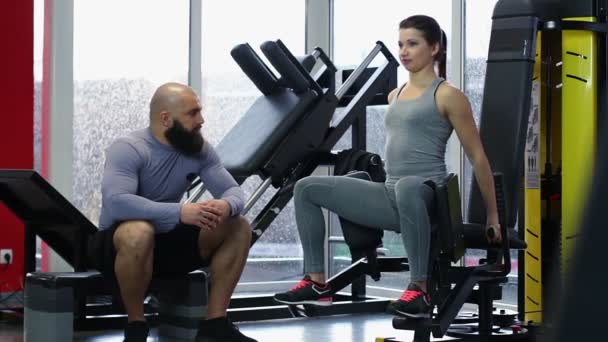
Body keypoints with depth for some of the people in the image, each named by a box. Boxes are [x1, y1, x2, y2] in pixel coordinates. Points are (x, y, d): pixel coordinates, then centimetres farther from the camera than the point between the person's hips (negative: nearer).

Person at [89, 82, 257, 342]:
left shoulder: (200, 150, -2)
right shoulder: (128, 150, -22)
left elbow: (233, 190, -5)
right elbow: (115, 202, -37)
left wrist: (227, 205, -32)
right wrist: (180, 211, -45)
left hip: (168, 241, 6)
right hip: (117, 244, -6)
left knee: (238, 229, -9)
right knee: (139, 232, -41)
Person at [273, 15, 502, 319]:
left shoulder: (447, 95, -3)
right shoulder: (395, 96, 18)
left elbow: (477, 157, -2)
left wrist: (492, 214, -1)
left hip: (427, 194, -8)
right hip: (391, 195, 8)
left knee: (407, 187, -45)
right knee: (307, 188, 1)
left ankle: (420, 289, -36)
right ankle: (317, 283, 0)